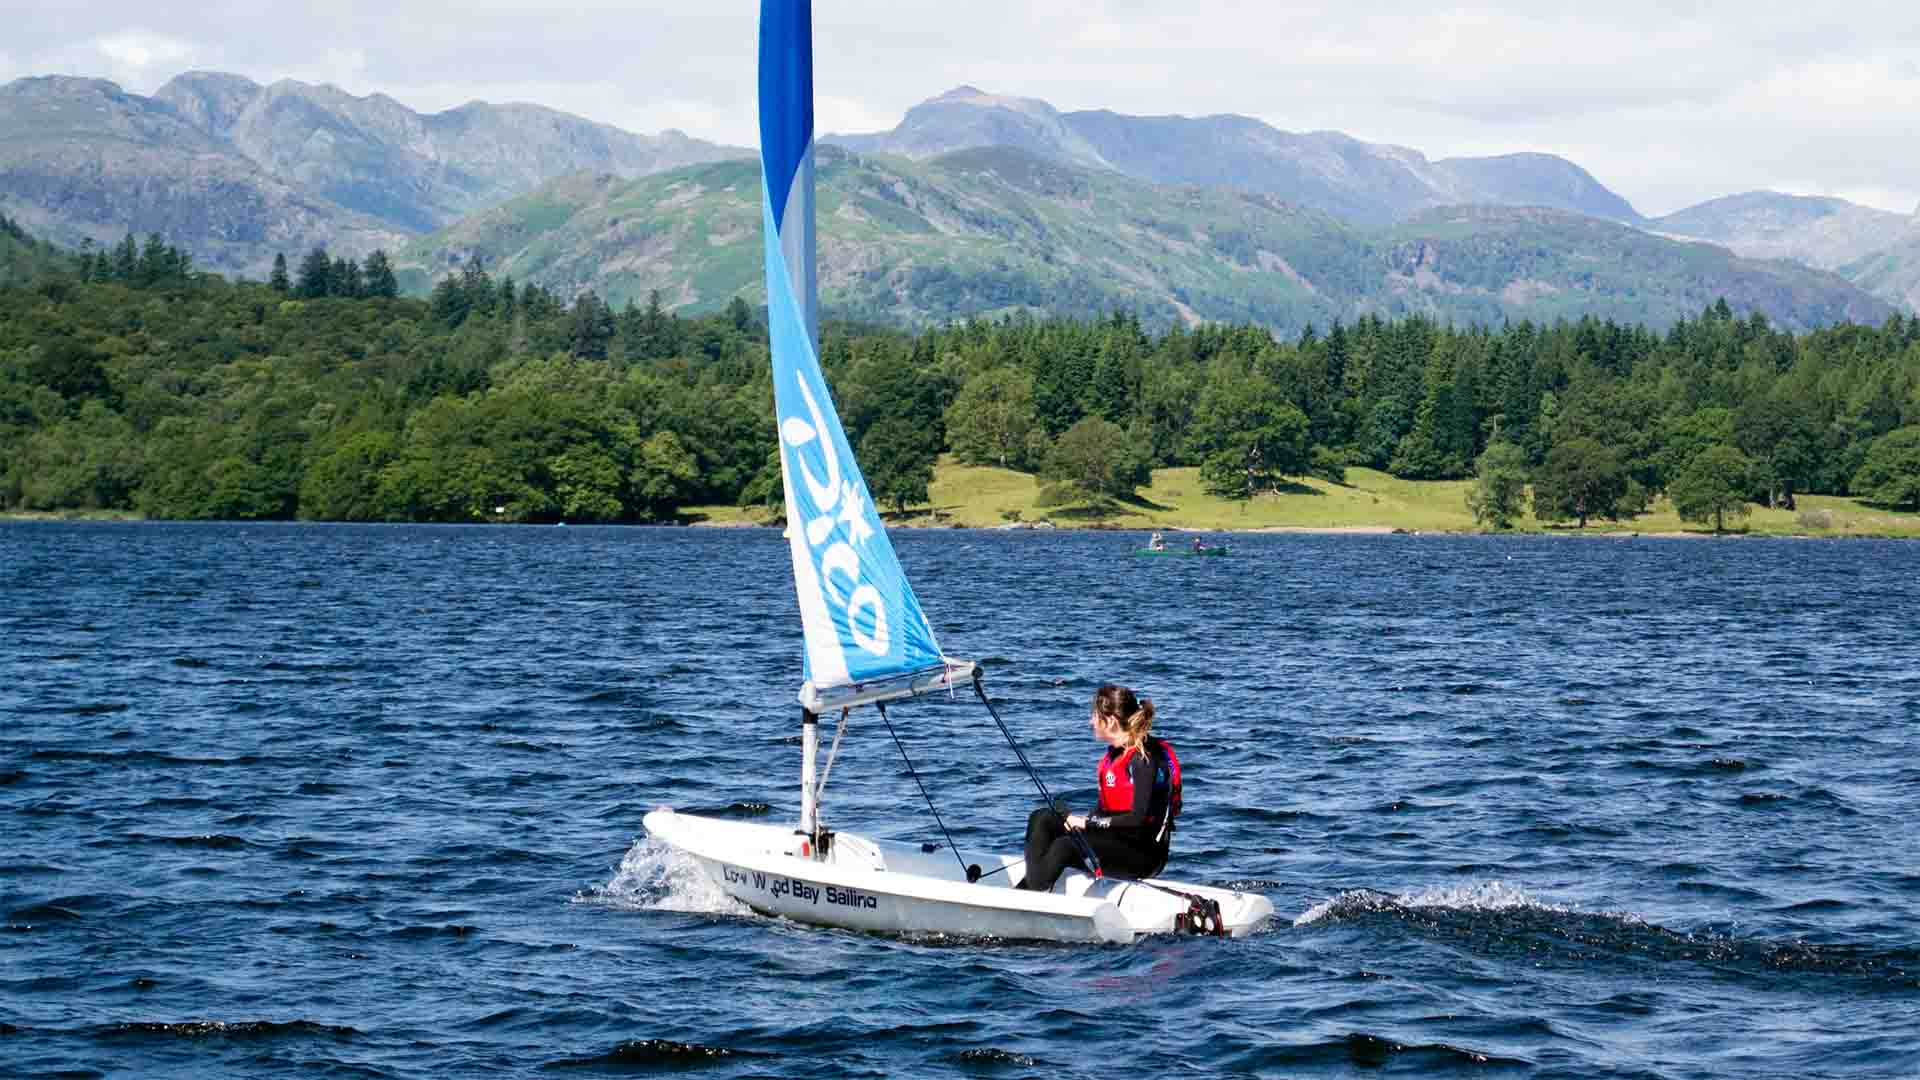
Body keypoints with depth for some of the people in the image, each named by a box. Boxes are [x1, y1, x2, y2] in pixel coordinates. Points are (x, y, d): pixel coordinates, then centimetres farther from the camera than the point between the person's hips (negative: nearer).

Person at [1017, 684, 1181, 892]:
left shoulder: (1145, 758, -16)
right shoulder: (1114, 753, 11)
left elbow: (1139, 818, -22)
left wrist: (1088, 822, -15)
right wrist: (1081, 819, -5)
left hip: (1145, 854, -9)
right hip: (1115, 841, 9)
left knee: (1066, 845, -30)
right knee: (1042, 818, -5)